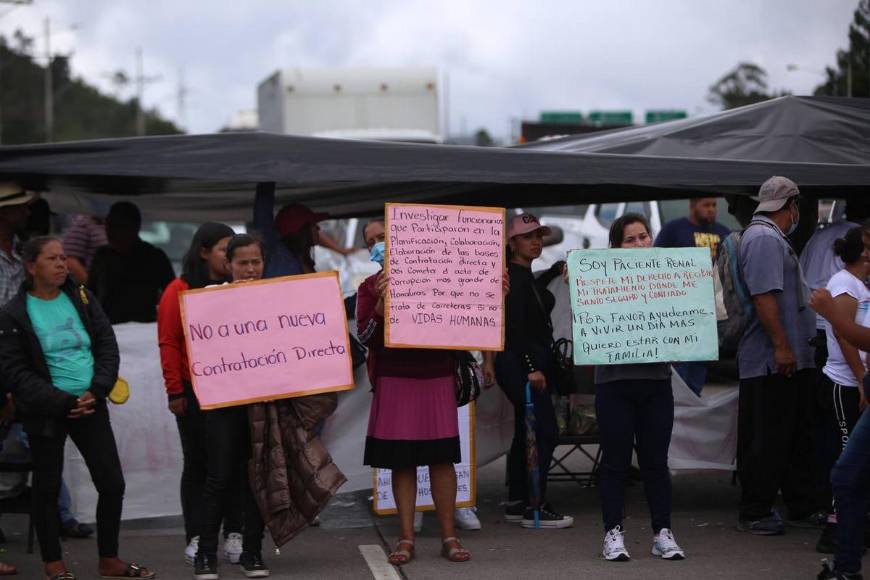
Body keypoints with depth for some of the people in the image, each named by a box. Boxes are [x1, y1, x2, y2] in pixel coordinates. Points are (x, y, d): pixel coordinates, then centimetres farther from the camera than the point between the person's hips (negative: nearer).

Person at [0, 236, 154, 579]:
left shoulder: (82, 299, 6)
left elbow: (108, 348, 5)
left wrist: (96, 392, -11)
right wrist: (62, 403, -16)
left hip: (90, 405, 4)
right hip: (45, 412, -4)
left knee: (112, 484, 3)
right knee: (47, 488, 5)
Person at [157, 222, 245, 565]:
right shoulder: (180, 290, -3)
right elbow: (168, 344, -5)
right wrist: (175, 392, -9)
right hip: (196, 392, -4)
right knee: (198, 463, 3)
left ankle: (234, 535, 12)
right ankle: (195, 538, 9)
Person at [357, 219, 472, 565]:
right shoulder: (370, 287, 7)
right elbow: (365, 337, -1)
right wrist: (381, 304, -16)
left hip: (436, 375, 0)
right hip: (394, 380, 0)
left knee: (441, 456, -1)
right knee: (401, 459, 0)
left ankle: (449, 537, 4)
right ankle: (406, 539, 5)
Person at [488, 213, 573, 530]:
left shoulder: (528, 278, 17)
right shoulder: (514, 278, -12)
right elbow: (515, 326, -20)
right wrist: (532, 368, -23)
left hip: (530, 363, 10)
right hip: (520, 364, -10)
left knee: (526, 433, 12)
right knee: (545, 431, -11)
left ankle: (517, 503, 17)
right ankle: (534, 507, -10)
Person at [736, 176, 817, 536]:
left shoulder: (772, 238, 20)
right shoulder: (764, 238, -14)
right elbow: (764, 296, -23)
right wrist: (781, 346, -25)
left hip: (791, 360, 11)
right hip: (772, 361, -11)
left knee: (798, 437, 16)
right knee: (766, 441, -5)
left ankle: (802, 506, 24)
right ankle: (754, 513, 1)